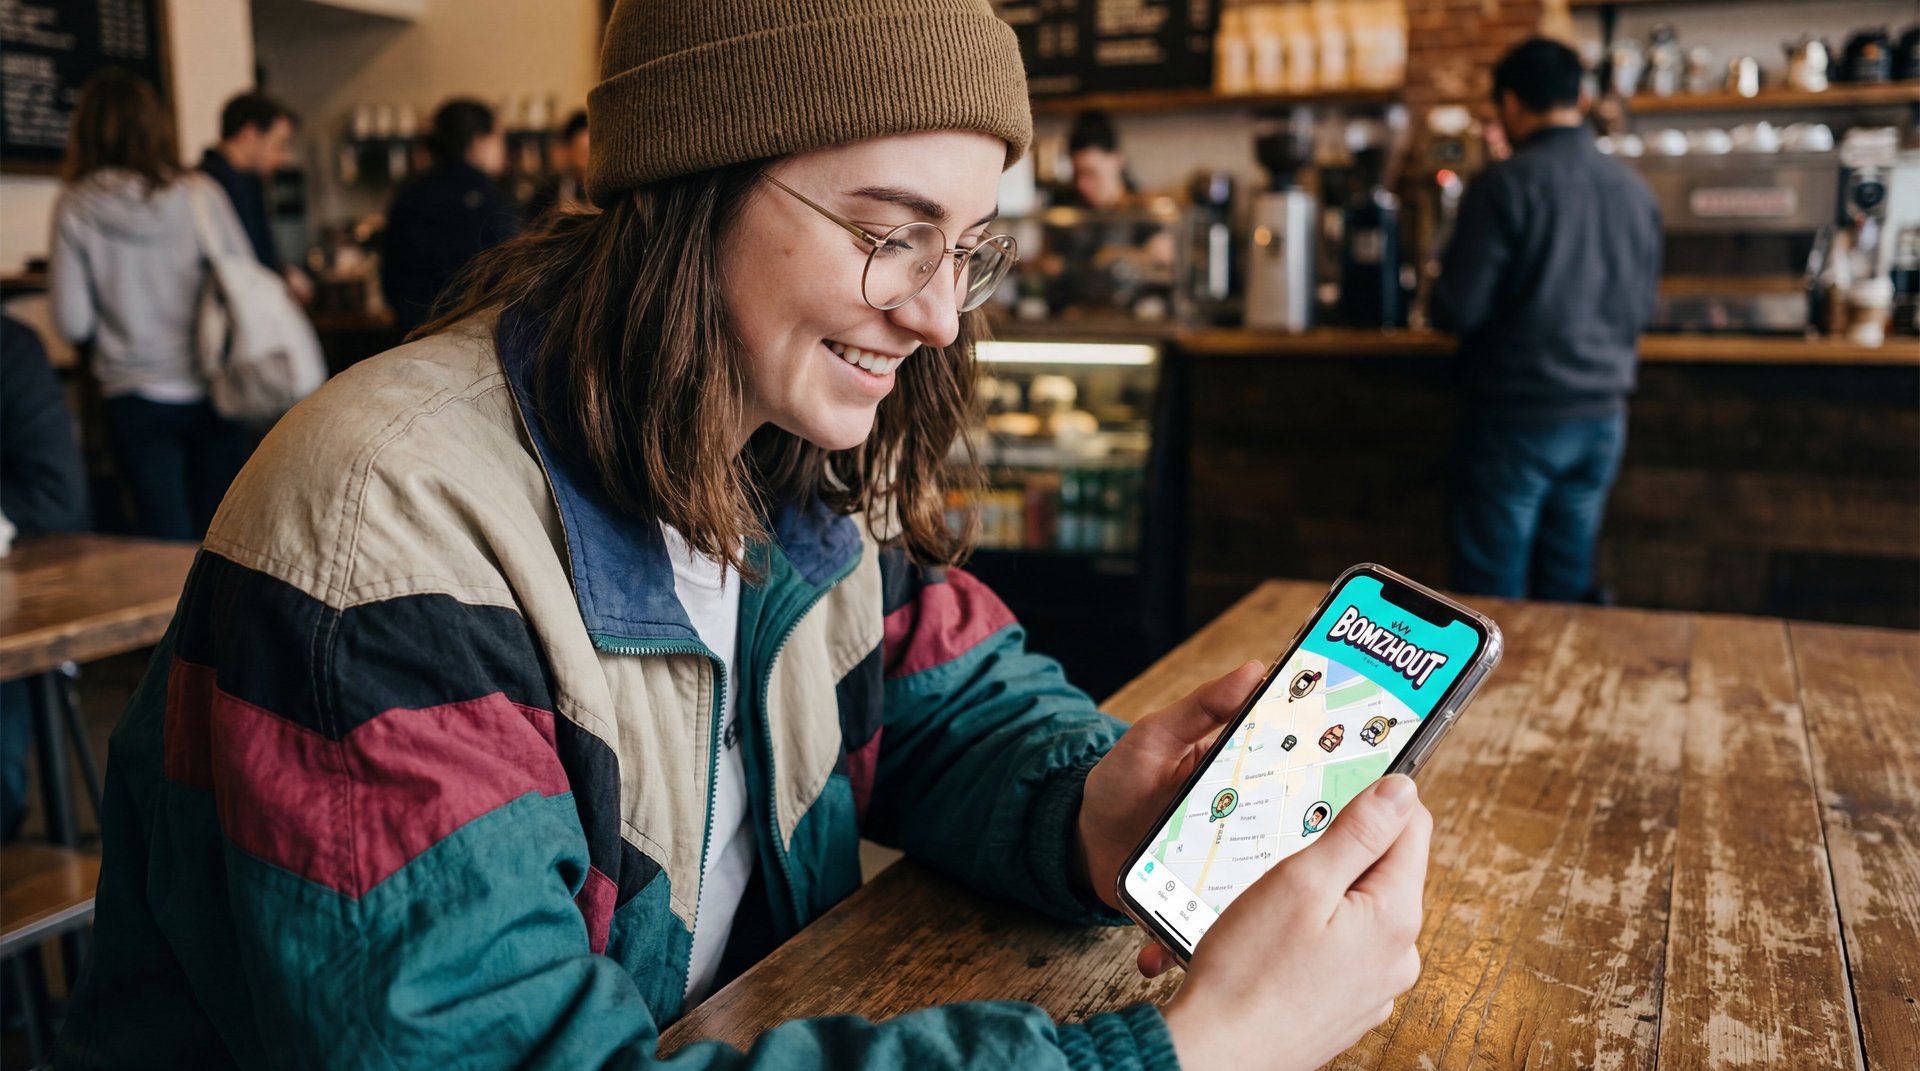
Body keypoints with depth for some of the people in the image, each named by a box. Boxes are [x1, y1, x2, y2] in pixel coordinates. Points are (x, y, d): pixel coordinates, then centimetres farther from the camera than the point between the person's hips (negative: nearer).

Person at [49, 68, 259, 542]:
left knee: (170, 544, 7)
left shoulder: (76, 207, -5)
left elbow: (72, 323, -4)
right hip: (212, 393, 1)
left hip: (135, 399, 0)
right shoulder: (200, 196, -5)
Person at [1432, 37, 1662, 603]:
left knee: (1495, 600, 3)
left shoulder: (1505, 185, -13)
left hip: (1517, 417, -6)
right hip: (1602, 417, 6)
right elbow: (1642, 308, 16)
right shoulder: (1635, 190, 6)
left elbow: (1457, 309, -15)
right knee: (1568, 588, 14)